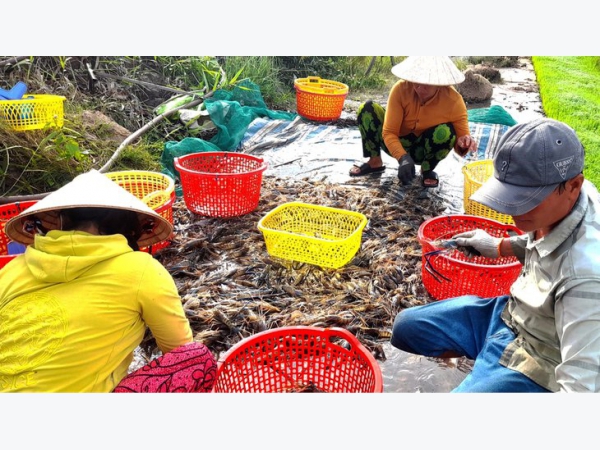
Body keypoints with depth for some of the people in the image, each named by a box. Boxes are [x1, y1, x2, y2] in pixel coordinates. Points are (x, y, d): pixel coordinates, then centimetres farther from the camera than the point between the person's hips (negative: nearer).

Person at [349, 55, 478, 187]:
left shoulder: (453, 100, -25)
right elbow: (389, 132, -24)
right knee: (368, 108, -21)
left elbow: (462, 138, -17)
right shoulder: (401, 89, -25)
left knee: (446, 131, -34)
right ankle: (375, 162, -4)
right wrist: (403, 157, -42)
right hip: (399, 145, 1)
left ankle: (427, 170, -5)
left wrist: (463, 144, -43)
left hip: (424, 149, -1)